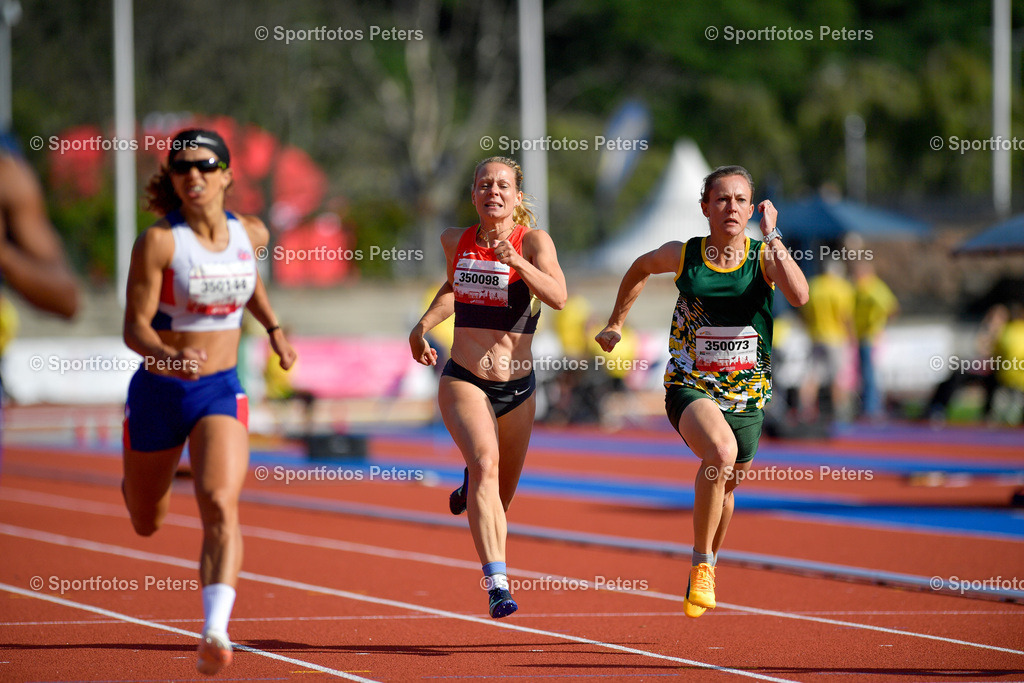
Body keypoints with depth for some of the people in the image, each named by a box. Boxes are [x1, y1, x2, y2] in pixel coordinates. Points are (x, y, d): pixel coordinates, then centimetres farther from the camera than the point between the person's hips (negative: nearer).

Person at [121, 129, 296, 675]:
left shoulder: (250, 234, 0)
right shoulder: (159, 241, -14)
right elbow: (134, 328, -17)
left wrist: (273, 327, 18)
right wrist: (171, 357, -36)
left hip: (221, 392, 1)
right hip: (158, 390, -1)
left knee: (221, 507, -24)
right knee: (146, 523, 19)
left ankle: (215, 634, -37)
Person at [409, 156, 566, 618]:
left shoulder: (533, 241, -6)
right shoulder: (455, 241, 5)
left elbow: (558, 297, -23)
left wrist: (515, 260, -35)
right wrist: (423, 325, 13)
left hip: (517, 389, 0)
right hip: (463, 382, 0)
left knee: (500, 498, 14)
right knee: (485, 461, -28)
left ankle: (471, 488, 54)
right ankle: (497, 583, -37)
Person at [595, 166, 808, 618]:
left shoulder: (764, 256, -6)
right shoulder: (683, 256, -4)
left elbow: (799, 296, -27)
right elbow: (640, 268, 19)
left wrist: (770, 236, -25)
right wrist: (616, 323, 23)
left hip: (746, 394, 2)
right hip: (690, 387, -2)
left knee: (725, 486, 19)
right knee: (721, 452, -33)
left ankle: (706, 571, 49)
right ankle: (701, 566, -19)